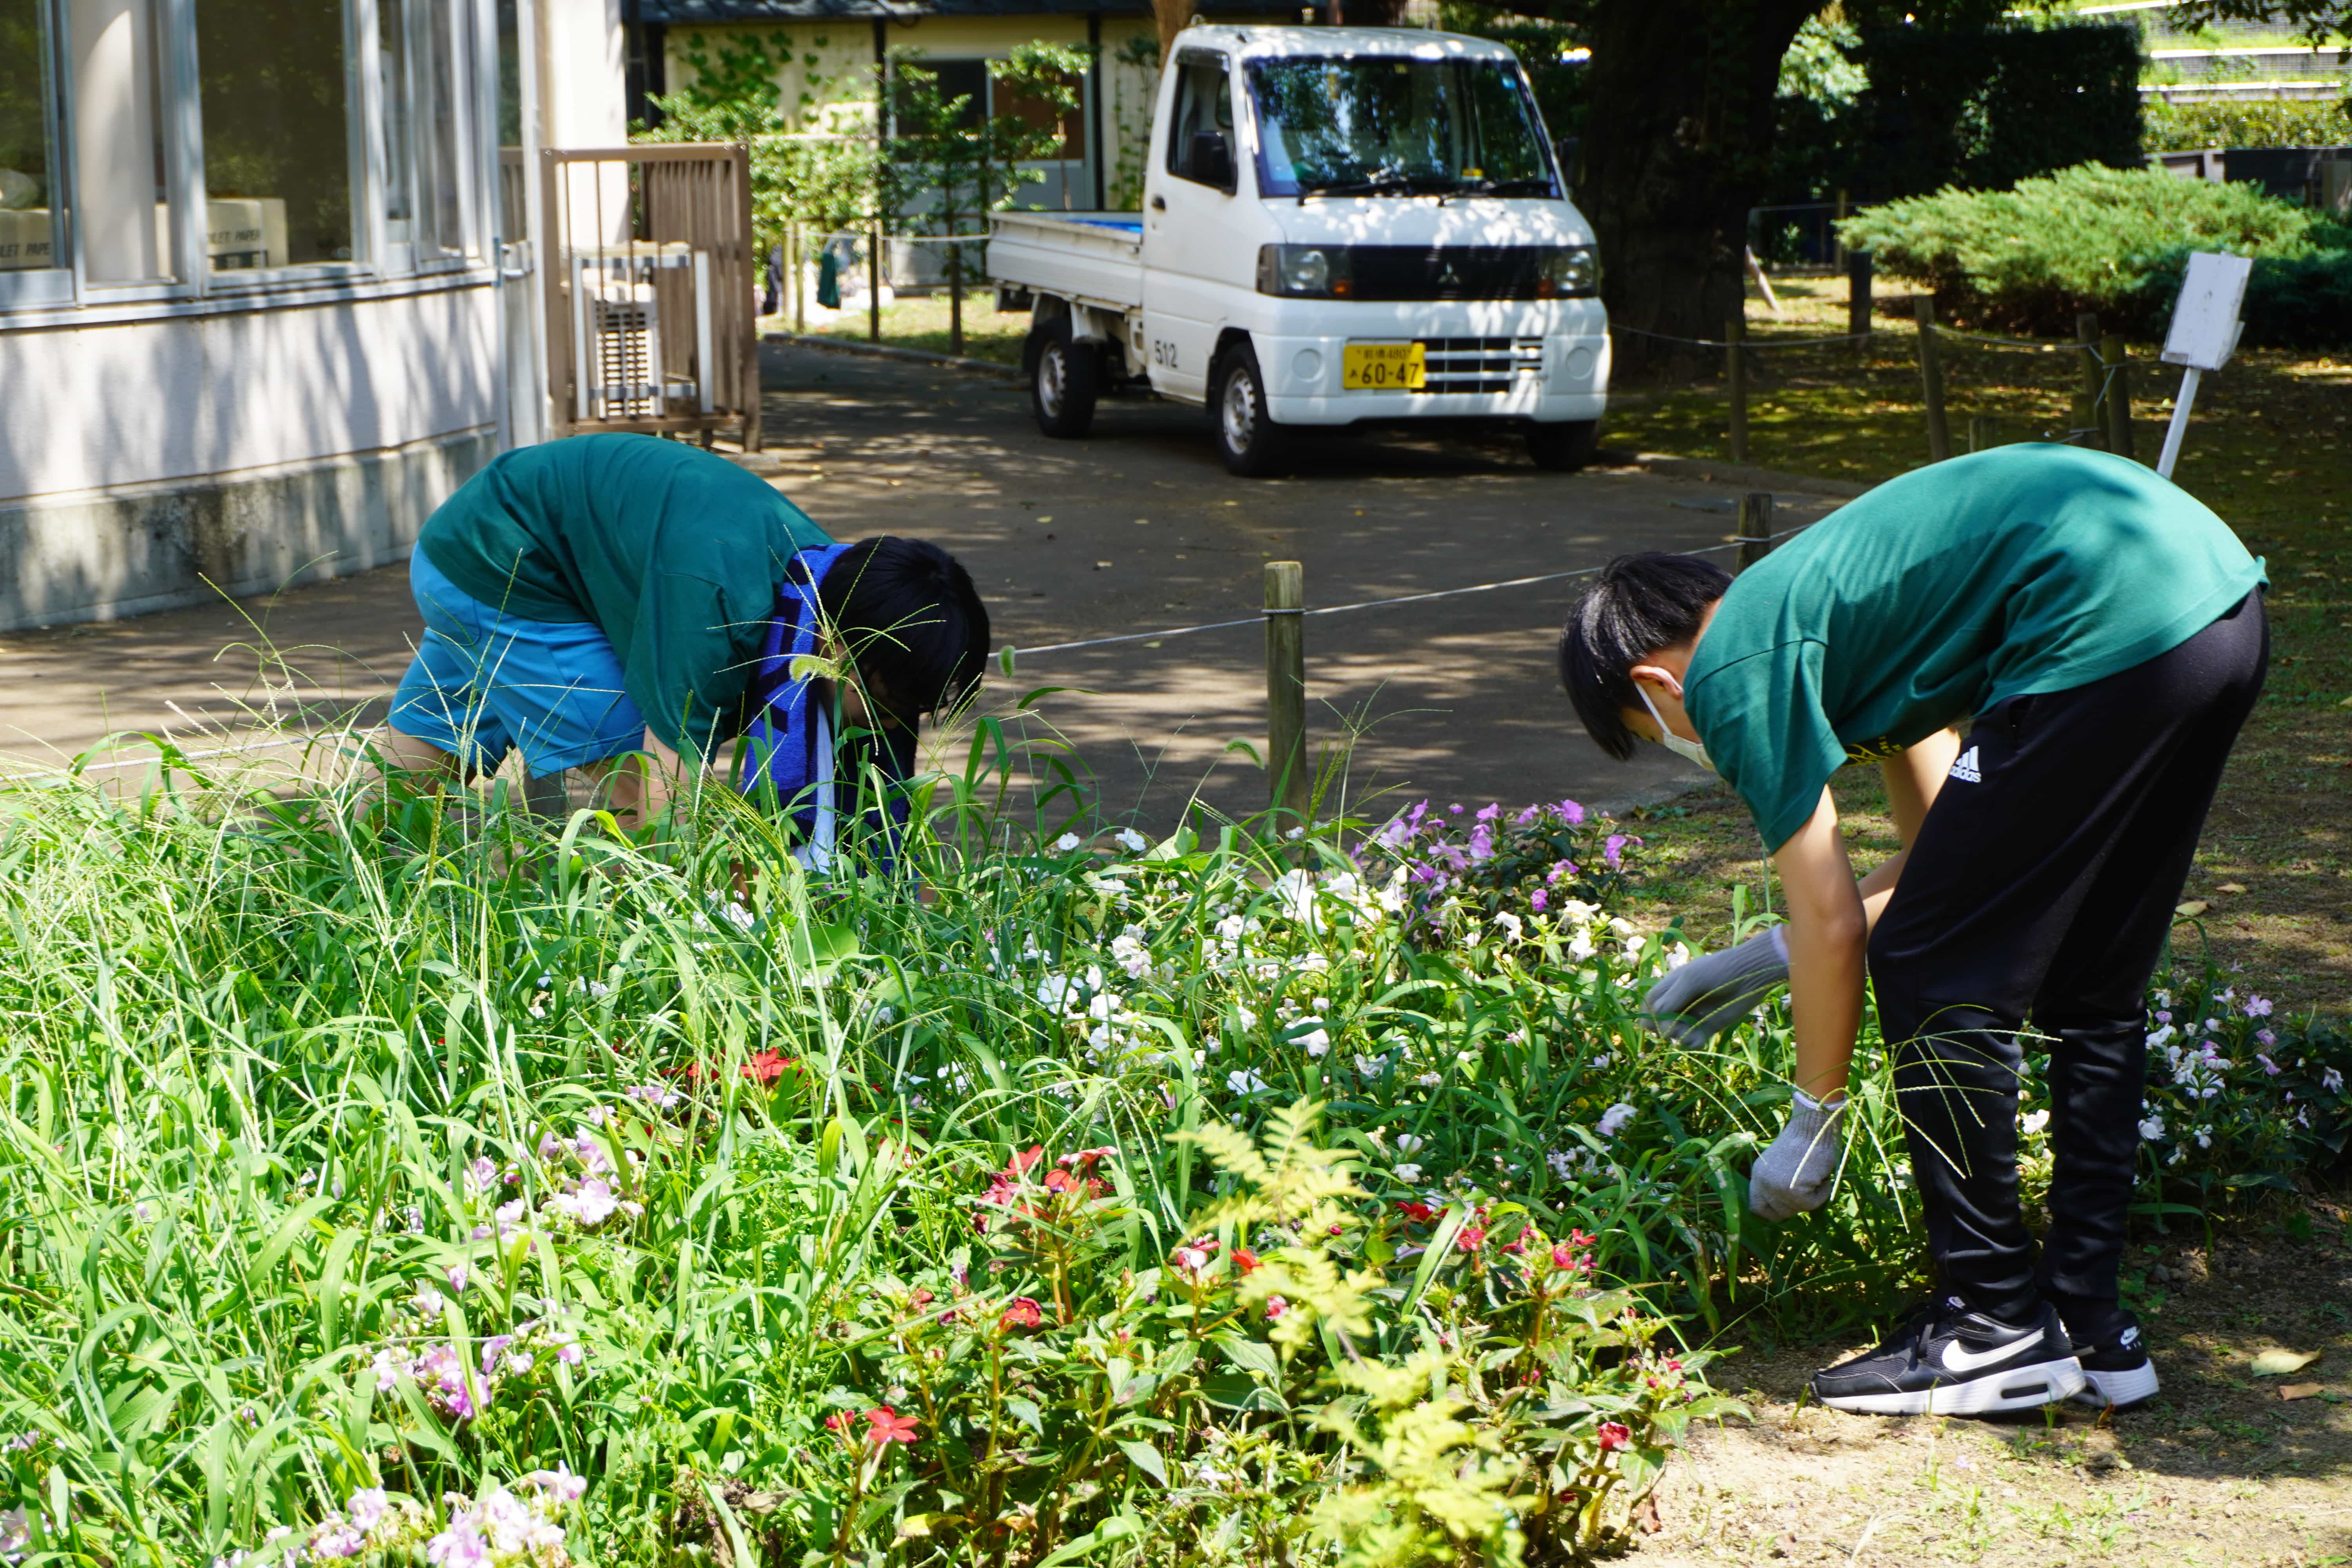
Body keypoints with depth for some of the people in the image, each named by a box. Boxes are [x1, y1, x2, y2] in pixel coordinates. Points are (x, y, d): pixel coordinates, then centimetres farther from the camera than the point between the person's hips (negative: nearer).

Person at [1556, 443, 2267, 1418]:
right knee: (2090, 990, 18)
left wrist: (1813, 1120, 15)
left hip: (2110, 632, -10)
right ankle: (2087, 1323, 22)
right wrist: (1769, 959, 37)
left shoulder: (1731, 672, 2)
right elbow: (1942, 845, 32)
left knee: (1934, 979, 3)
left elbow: (1833, 920, 3)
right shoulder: (1815, 608, 28)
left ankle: (1996, 1328, 10)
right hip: (2225, 601, 10)